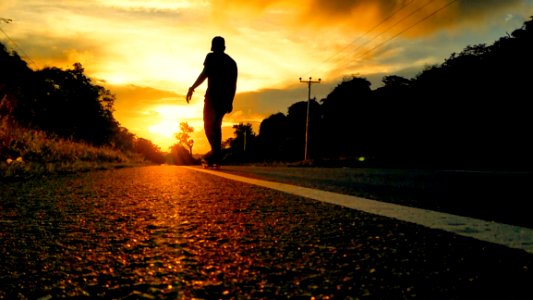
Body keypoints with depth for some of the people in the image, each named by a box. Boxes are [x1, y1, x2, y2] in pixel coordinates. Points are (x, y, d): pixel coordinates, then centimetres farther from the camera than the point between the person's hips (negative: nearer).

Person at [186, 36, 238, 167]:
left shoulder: (211, 57, 3)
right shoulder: (232, 62, 20)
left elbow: (204, 74, -11)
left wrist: (192, 88, -5)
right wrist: (230, 102, 20)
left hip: (213, 95, -6)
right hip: (226, 98, 6)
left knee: (208, 125, -6)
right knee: (216, 125, 14)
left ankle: (216, 151, -26)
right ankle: (217, 156, 12)